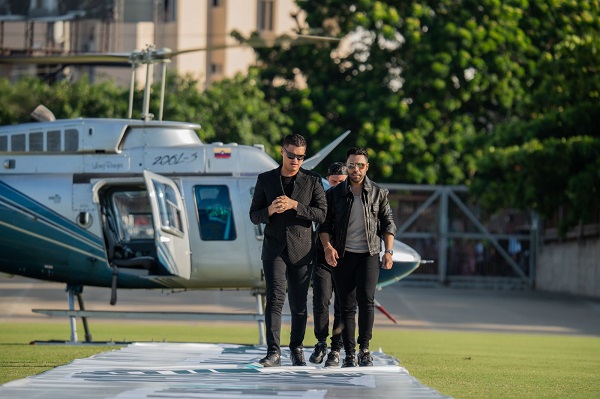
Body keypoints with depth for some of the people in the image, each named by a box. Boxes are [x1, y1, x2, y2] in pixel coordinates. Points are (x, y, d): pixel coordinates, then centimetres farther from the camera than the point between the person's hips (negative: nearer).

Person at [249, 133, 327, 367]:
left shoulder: (313, 181, 4)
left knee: (298, 303, 6)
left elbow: (321, 214, -5)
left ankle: (296, 350, 20)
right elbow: (254, 216, 8)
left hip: (301, 251, 0)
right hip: (274, 249, 0)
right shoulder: (265, 180, 6)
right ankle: (273, 353, -18)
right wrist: (270, 210, -14)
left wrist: (295, 205, -18)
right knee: (275, 298, -13)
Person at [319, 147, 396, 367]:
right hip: (342, 256, 1)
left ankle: (364, 349, -4)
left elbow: (388, 223, 11)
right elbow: (324, 224, 6)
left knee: (366, 300, -16)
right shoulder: (334, 194, 6)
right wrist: (327, 246, -10)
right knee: (347, 306, 0)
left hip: (369, 254, -1)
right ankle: (349, 355, 4)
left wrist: (389, 251, 1)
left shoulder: (378, 193, 6)